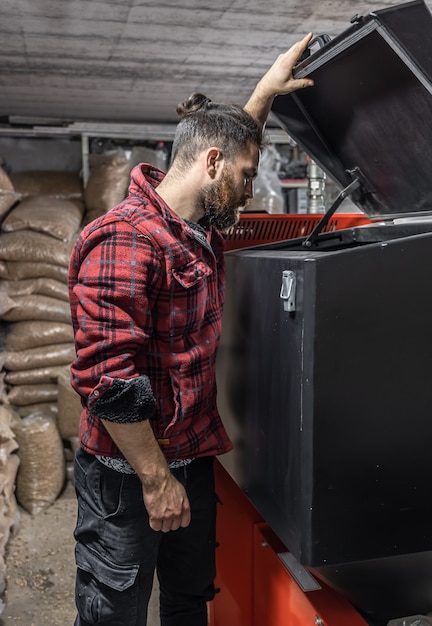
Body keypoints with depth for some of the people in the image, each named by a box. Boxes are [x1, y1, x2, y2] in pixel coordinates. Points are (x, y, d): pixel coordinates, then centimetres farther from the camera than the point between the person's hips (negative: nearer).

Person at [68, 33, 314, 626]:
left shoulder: (204, 227, 7)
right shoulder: (125, 239, -22)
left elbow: (230, 137, 30)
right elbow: (108, 377, -27)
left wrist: (267, 90, 27)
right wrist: (156, 481, -21)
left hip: (193, 459, 8)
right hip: (127, 475, -8)